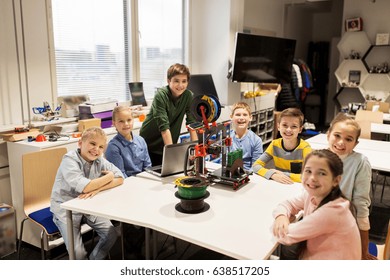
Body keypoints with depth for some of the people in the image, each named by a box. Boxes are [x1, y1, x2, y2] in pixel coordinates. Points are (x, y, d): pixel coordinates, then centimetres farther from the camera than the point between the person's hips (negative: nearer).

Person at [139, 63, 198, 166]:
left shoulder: (188, 96, -9)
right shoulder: (161, 95, -22)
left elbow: (192, 123, -7)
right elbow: (164, 127, -29)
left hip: (168, 143, 4)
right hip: (149, 144, -4)